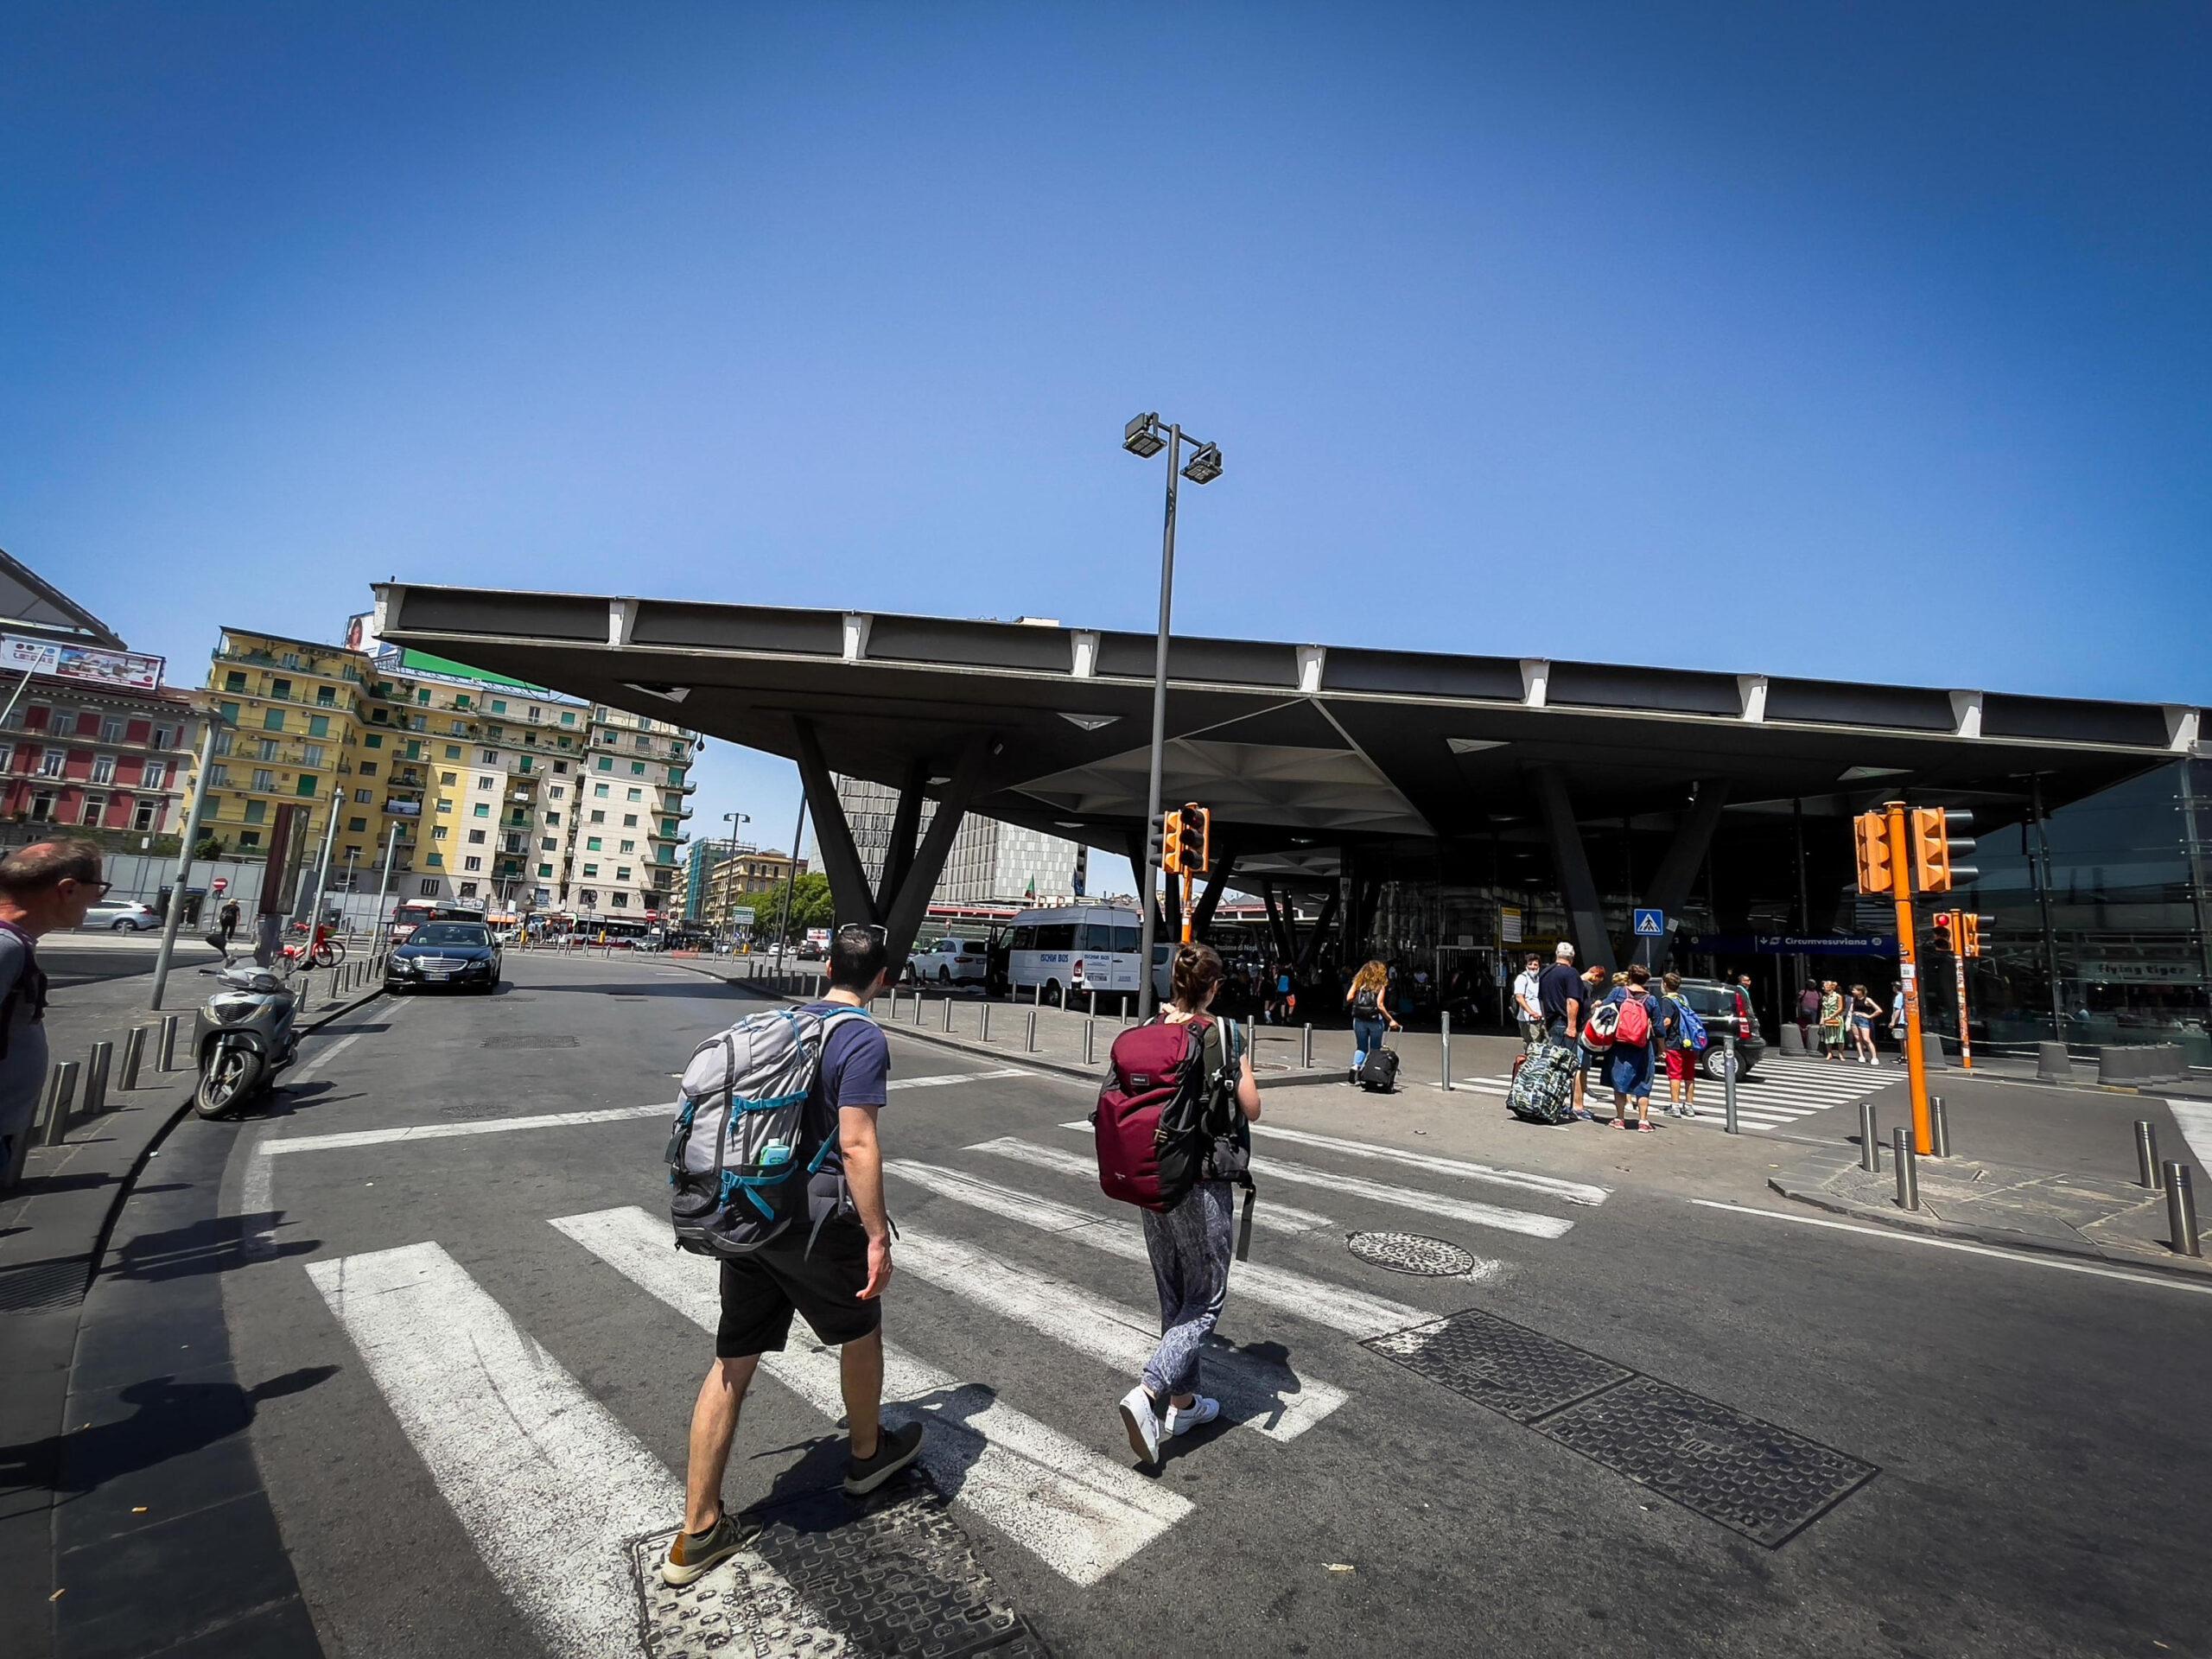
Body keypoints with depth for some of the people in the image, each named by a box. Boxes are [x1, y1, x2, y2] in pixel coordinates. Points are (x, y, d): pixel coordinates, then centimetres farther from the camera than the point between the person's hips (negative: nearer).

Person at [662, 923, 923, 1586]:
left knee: (734, 1362, 15)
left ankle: (698, 1532, 25)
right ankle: (868, 1453, 41)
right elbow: (856, 1144, -21)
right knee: (860, 1330, 19)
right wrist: (878, 1236, -16)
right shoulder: (864, 1041, -15)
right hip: (814, 1217, -6)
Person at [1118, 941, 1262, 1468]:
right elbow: (1252, 1110, -8)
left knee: (1173, 1295, 20)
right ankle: (1148, 1393, -5)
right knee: (1205, 1300, 8)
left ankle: (1183, 1402, 33)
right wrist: (1244, 1066, 9)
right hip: (1202, 1184, -6)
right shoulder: (1217, 1035, -16)